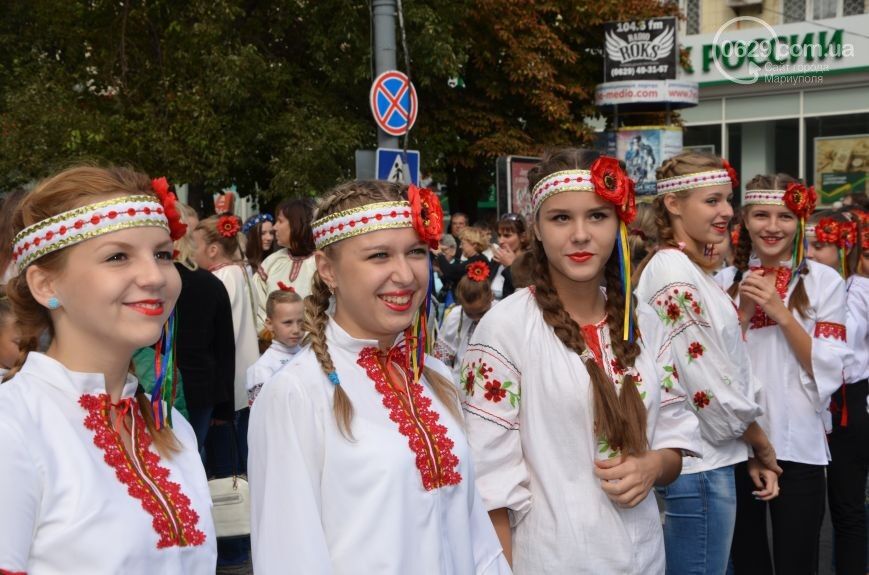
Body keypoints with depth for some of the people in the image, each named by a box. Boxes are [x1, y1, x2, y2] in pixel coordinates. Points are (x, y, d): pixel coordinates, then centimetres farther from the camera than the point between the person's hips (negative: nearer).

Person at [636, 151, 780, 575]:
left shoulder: (690, 269, 11)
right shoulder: (675, 273, -18)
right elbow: (714, 393, -20)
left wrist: (750, 450, 10)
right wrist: (762, 447, -4)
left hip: (709, 460, 10)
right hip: (698, 468, -9)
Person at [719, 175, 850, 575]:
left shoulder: (824, 281, -2)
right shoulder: (726, 281, 5)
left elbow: (829, 372, -7)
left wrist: (781, 313, -15)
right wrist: (743, 313, -9)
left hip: (797, 445, -2)